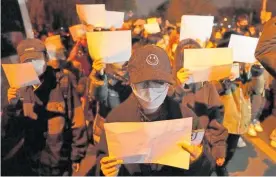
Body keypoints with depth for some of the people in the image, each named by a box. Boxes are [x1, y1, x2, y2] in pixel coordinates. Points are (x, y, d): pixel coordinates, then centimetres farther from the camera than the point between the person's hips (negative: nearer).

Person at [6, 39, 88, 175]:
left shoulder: (62, 83, -13)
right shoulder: (20, 87, -2)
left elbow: (77, 122, -11)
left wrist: (77, 156, -6)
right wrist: (12, 106, -18)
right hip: (35, 161, 4)